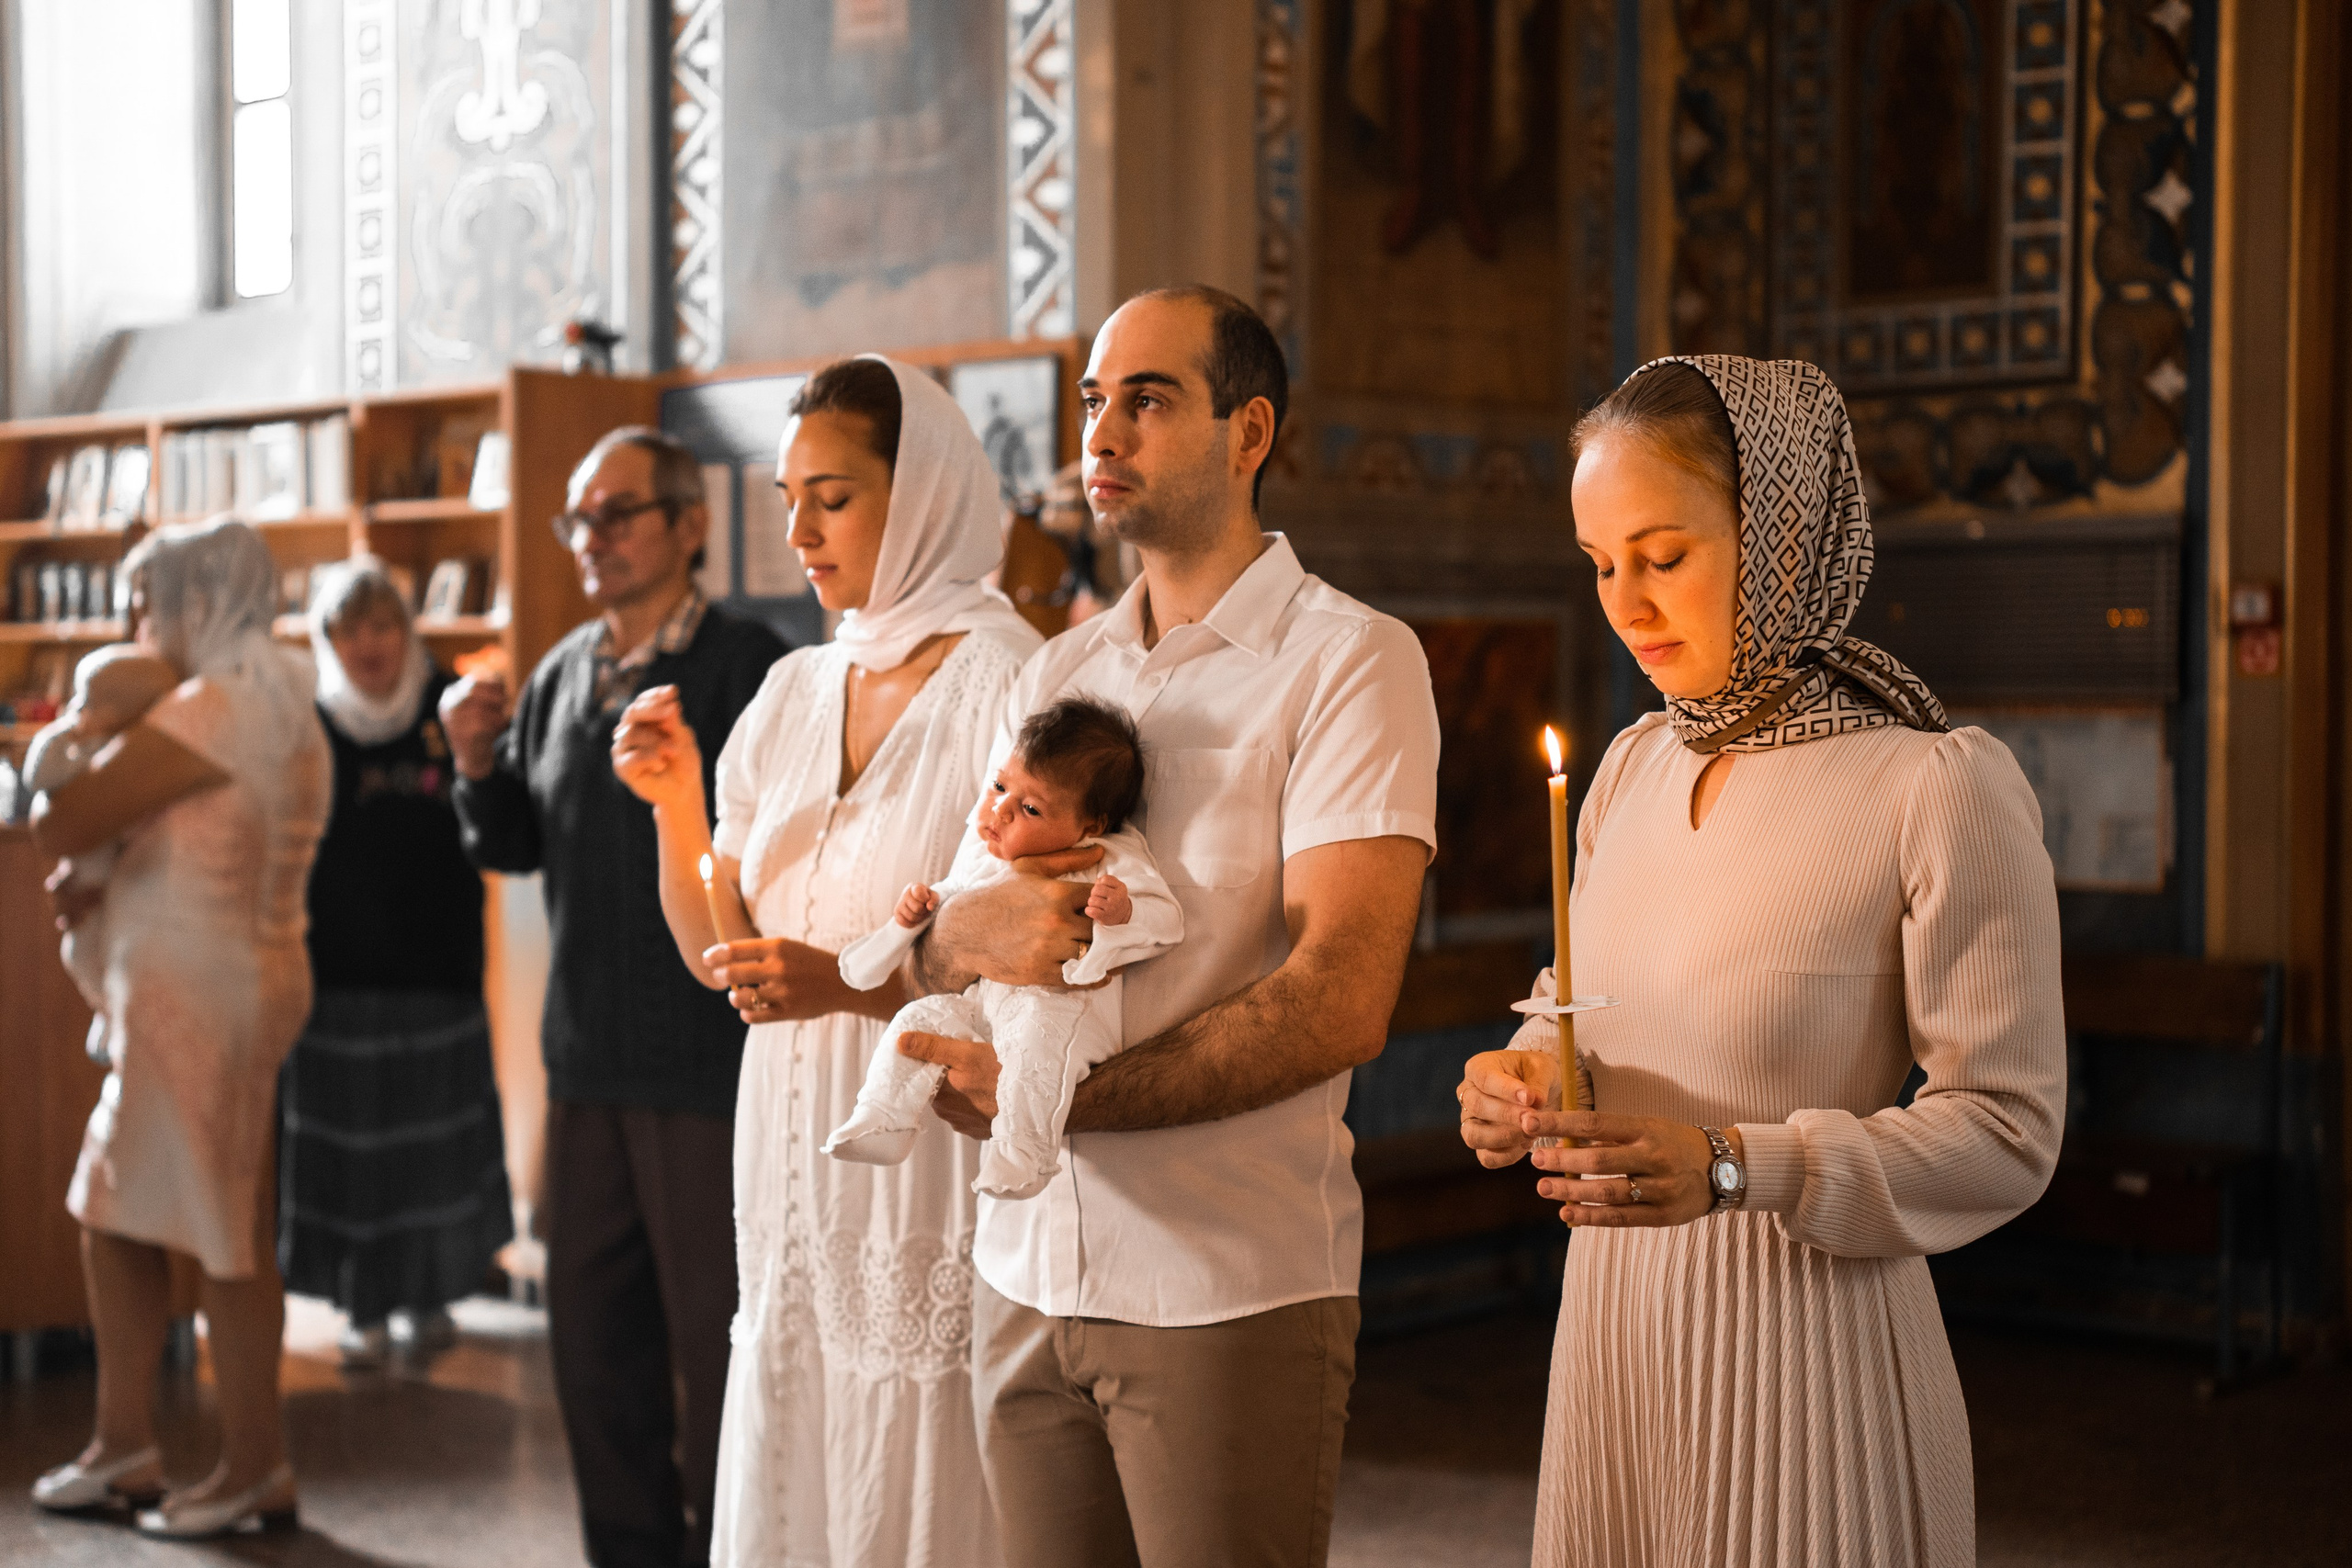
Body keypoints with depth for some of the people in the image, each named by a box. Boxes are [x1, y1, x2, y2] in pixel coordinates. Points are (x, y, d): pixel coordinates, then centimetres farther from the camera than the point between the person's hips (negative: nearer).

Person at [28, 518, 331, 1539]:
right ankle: (123, 1447, 23)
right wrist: (102, 887, 13)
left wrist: (53, 767, 5)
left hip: (199, 993, -10)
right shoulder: (284, 713, 15)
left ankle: (255, 1472, 10)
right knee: (114, 1217, 15)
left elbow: (58, 827, -16)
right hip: (239, 981, 10)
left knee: (222, 1235, 0)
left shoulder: (208, 711, -16)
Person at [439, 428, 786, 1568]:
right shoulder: (563, 674, 10)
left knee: (715, 1335, 3)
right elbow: (513, 844, 18)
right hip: (588, 1057, 7)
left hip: (709, 1062, -7)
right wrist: (477, 760, 0)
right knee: (593, 1331, 15)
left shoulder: (746, 666, -11)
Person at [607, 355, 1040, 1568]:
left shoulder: (1002, 686, -10)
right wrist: (675, 803, -1)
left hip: (934, 1179, -6)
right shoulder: (792, 695, 10)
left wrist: (851, 982, -23)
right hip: (796, 1167, 6)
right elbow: (715, 956, 13)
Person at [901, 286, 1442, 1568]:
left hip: (1232, 1288, -5)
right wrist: (968, 930, -12)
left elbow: (1340, 1005, -16)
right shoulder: (1054, 674, 15)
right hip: (1026, 1270, 6)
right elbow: (934, 955, 12)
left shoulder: (1347, 660, -6)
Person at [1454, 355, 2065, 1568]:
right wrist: (1526, 1082, -5)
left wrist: (1736, 1167, -26)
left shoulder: (1943, 787, -14)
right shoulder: (1632, 765, 6)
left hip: (1804, 1337, -6)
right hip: (1608, 1317, 6)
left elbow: (2007, 1128, -14)